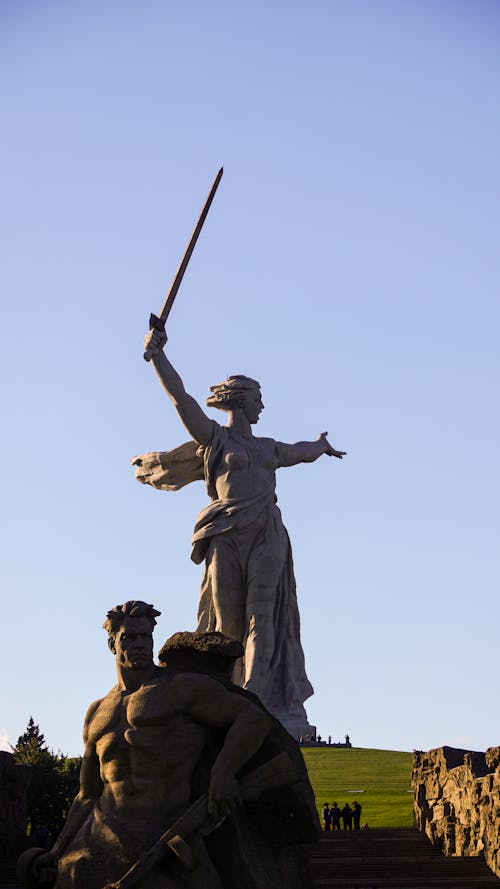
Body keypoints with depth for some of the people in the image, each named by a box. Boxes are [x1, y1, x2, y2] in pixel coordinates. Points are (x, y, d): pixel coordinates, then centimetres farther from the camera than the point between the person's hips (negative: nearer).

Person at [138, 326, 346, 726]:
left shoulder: (267, 447, 25)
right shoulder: (213, 437, 9)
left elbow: (302, 452, 45)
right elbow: (179, 396, 0)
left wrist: (321, 444, 64)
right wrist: (157, 354, -6)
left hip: (267, 535, 4)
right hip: (228, 536, -4)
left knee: (262, 618, -7)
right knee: (227, 619, -4)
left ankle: (258, 701, -12)